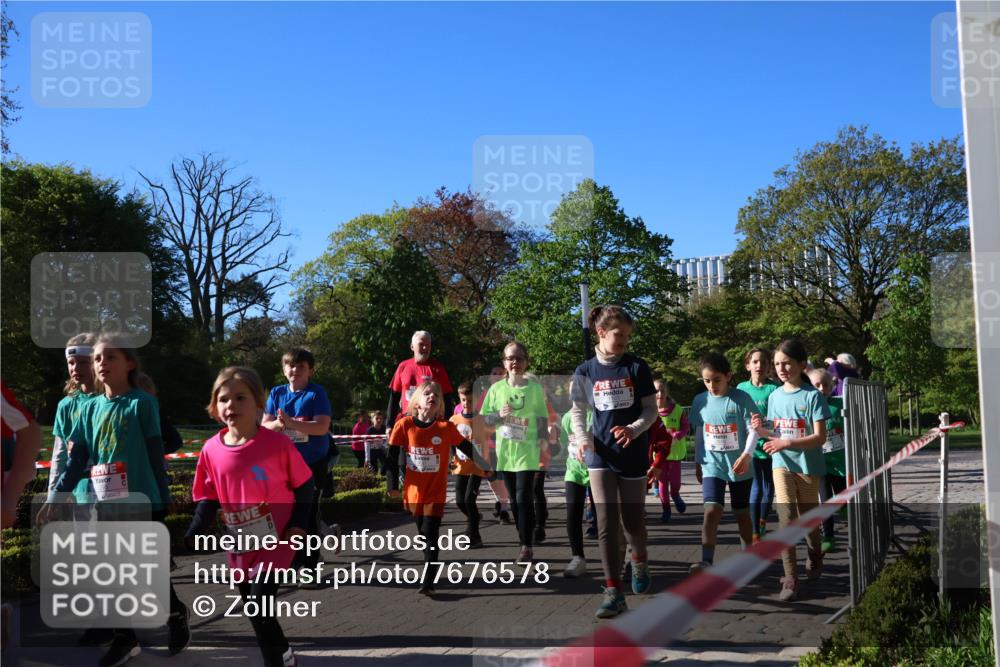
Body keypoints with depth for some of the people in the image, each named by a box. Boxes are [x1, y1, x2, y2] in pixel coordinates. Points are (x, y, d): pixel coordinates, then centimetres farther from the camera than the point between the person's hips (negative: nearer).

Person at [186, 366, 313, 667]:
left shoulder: (277, 442, -15)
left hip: (276, 541, -5)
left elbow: (304, 485, -4)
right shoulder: (212, 449, -4)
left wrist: (299, 524, -12)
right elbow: (208, 499, 6)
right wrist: (194, 534, -7)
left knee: (259, 608, -11)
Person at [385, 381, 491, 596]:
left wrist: (485, 467, 13)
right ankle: (430, 570, 37)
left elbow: (467, 448, 4)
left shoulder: (446, 427, -9)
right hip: (414, 491, 2)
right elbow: (392, 456, 1)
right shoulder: (404, 425, -8)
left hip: (436, 493, -2)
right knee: (423, 535, 17)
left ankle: (427, 582, -6)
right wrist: (393, 485, 3)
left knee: (431, 537, -8)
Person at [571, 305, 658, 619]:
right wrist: (582, 438, -13)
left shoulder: (637, 368, -4)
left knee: (632, 521, 8)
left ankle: (639, 561, 41)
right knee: (606, 523, -6)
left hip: (633, 454, 0)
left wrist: (633, 429, -22)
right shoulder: (586, 371, 0)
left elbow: (651, 410, -2)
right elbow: (577, 411, 6)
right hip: (601, 454, 1)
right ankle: (614, 592, 0)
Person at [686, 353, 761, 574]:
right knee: (711, 511, -14)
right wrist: (698, 461, 14)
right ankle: (707, 561, -18)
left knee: (742, 513, 13)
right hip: (712, 466, 1)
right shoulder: (699, 401, 1)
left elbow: (753, 430, -10)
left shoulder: (741, 399, -9)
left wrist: (747, 454, -23)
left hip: (739, 466, -1)